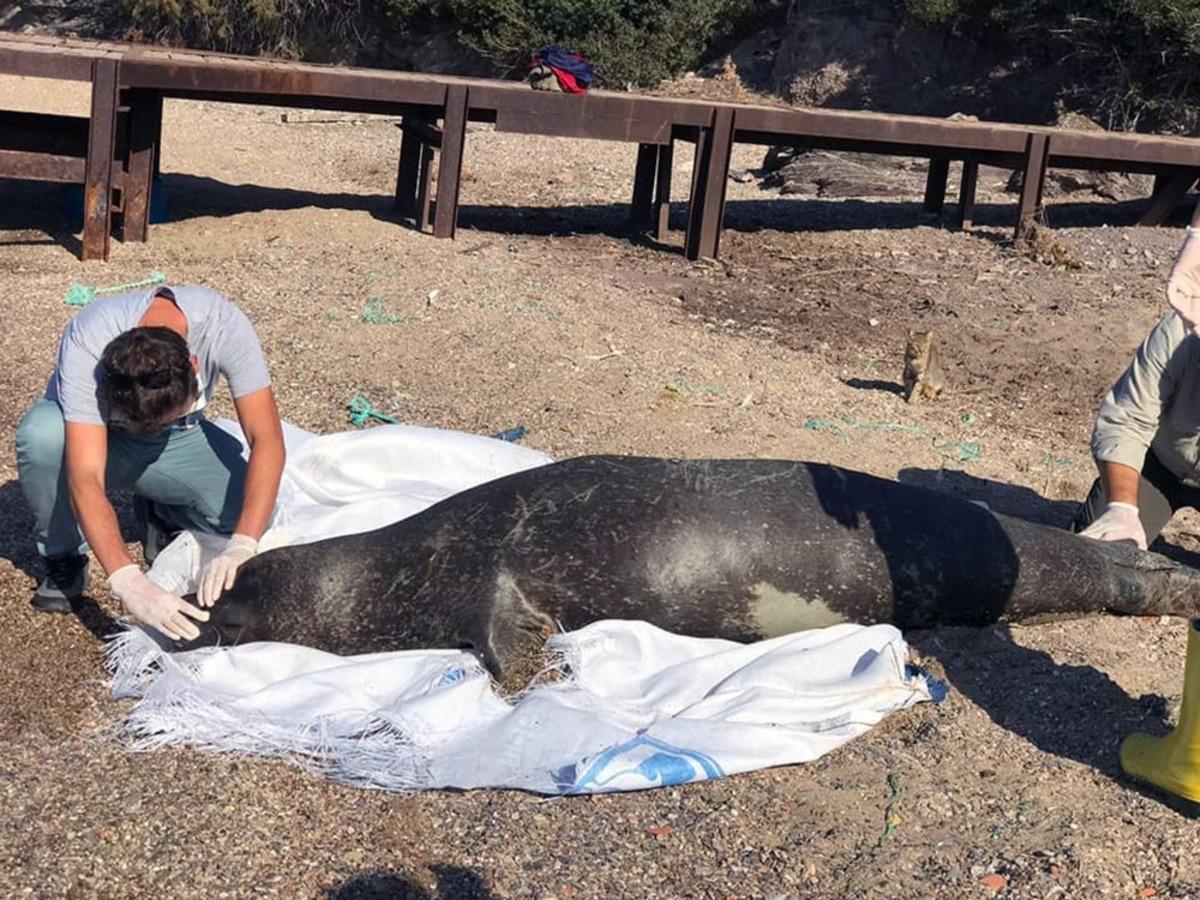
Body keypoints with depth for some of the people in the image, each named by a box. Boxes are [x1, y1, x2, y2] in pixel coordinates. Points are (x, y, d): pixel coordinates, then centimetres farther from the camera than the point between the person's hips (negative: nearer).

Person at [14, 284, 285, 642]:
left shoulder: (224, 324, -33)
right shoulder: (86, 343, -37)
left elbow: (267, 441, -34)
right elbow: (85, 479, -42)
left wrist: (241, 546, -47)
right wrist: (128, 582, -54)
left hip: (179, 439, 2)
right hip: (96, 435, -2)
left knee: (252, 506, -26)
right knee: (42, 433, -37)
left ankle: (161, 515, 8)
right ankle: (65, 556, -8)